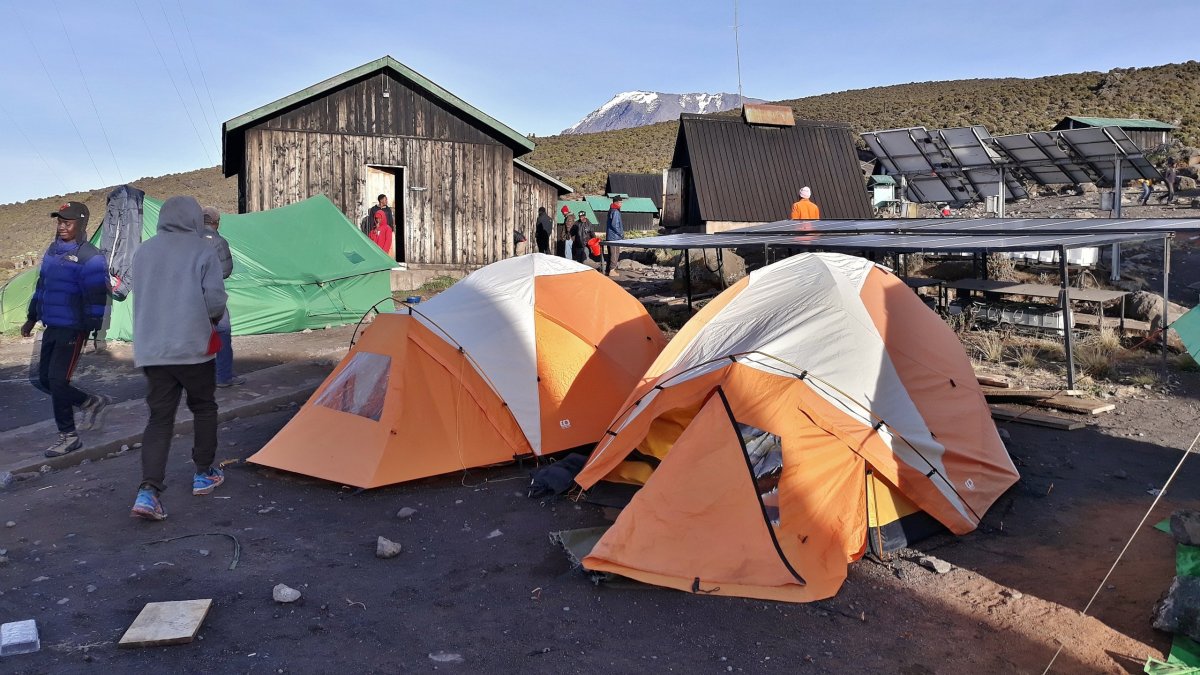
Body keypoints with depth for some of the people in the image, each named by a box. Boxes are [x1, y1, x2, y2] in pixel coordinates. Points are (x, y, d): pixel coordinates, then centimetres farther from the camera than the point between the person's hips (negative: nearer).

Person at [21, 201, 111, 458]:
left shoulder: (90, 258, -15)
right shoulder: (53, 251, 12)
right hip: (51, 328, 9)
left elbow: (96, 298, -17)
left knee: (57, 381, -8)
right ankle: (92, 402, 27)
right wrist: (31, 318, 25)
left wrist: (93, 329, -19)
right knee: (44, 379, 11)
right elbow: (41, 286, 22)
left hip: (73, 330, -9)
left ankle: (68, 436, 9)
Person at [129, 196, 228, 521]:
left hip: (150, 351, 4)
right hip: (193, 347, -4)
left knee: (159, 417, 6)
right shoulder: (203, 251, -6)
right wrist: (211, 319, 11)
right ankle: (203, 475, 24)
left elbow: (141, 297, 16)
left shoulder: (143, 251, 9)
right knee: (204, 408, 16)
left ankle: (148, 490, -7)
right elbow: (215, 301, -11)